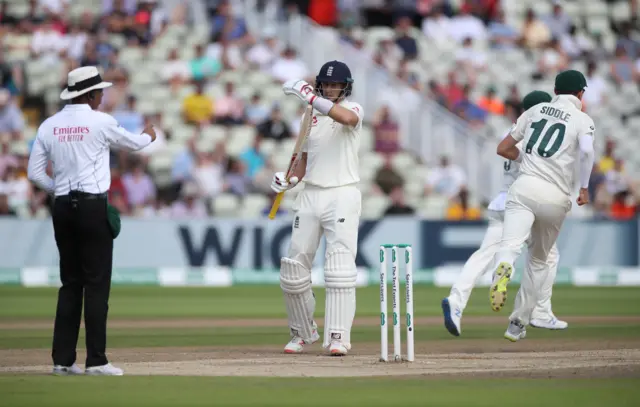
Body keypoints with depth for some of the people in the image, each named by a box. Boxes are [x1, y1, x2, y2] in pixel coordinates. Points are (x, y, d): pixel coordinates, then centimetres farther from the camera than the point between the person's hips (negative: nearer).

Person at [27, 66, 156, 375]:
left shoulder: (49, 125, 6)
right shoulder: (101, 122, -6)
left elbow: (34, 173, 6)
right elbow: (132, 143, 13)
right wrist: (148, 137, 34)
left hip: (62, 207, 5)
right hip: (93, 206, -5)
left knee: (70, 283, 10)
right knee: (96, 283, -3)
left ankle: (63, 359, 7)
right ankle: (96, 361, -6)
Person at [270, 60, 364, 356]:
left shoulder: (352, 109, -2)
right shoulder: (311, 117, 15)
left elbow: (347, 118, -28)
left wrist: (310, 97, -27)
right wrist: (289, 180, 0)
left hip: (342, 196, -6)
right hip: (310, 196, 6)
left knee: (340, 268, -15)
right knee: (293, 268, 4)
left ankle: (338, 337, -16)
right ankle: (303, 332, 20)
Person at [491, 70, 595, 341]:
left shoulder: (536, 111, 18)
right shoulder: (583, 120, 7)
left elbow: (503, 149, 21)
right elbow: (586, 151, -15)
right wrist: (585, 187, -3)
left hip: (524, 188, 1)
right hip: (556, 197, -1)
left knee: (511, 245, -21)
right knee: (538, 261, 18)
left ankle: (503, 269, -58)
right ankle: (517, 324, 18)